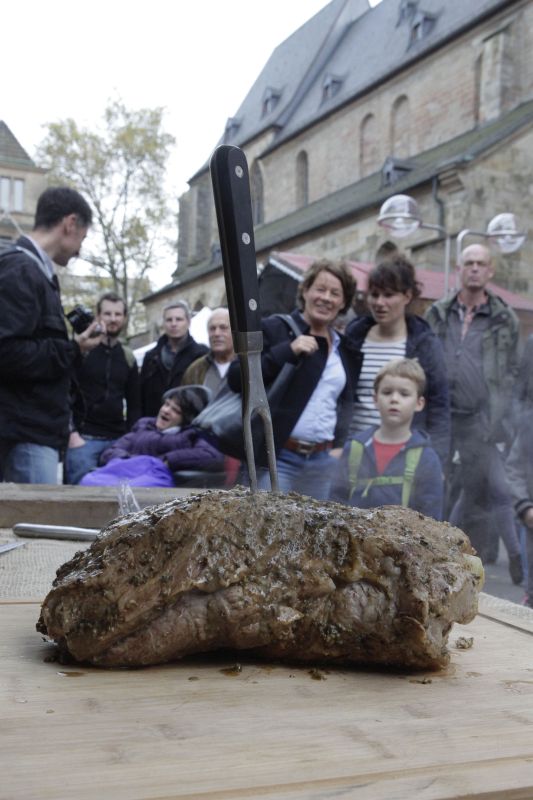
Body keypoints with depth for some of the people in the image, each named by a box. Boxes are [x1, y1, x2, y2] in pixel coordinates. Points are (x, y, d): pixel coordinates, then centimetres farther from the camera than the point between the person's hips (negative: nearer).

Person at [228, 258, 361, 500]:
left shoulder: (346, 350, 16)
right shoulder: (274, 329, 0)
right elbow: (236, 378, -8)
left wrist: (340, 445, 6)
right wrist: (287, 350, -16)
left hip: (324, 462, 5)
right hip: (277, 458, -5)